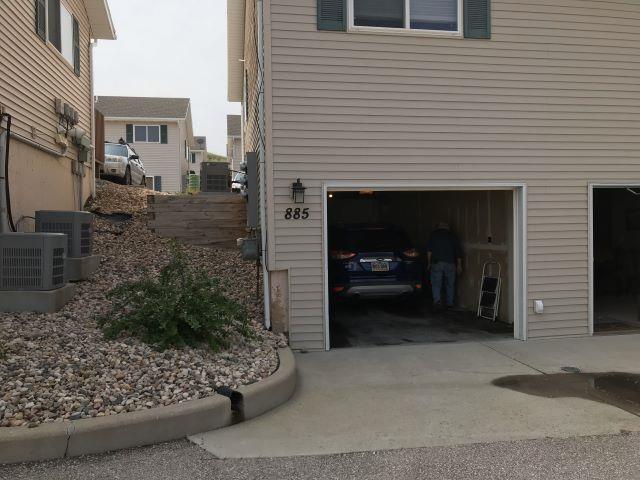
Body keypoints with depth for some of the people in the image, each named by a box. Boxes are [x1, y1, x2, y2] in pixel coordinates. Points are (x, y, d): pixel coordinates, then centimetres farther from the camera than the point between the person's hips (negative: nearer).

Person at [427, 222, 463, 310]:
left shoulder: (434, 234, 10)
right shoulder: (452, 235, 15)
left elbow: (429, 250, 3)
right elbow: (458, 251, 10)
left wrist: (429, 263, 7)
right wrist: (459, 265, 12)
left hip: (437, 262, -2)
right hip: (450, 263, 2)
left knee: (436, 284, -2)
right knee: (450, 284, 12)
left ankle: (437, 301, -19)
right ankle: (450, 303, 16)